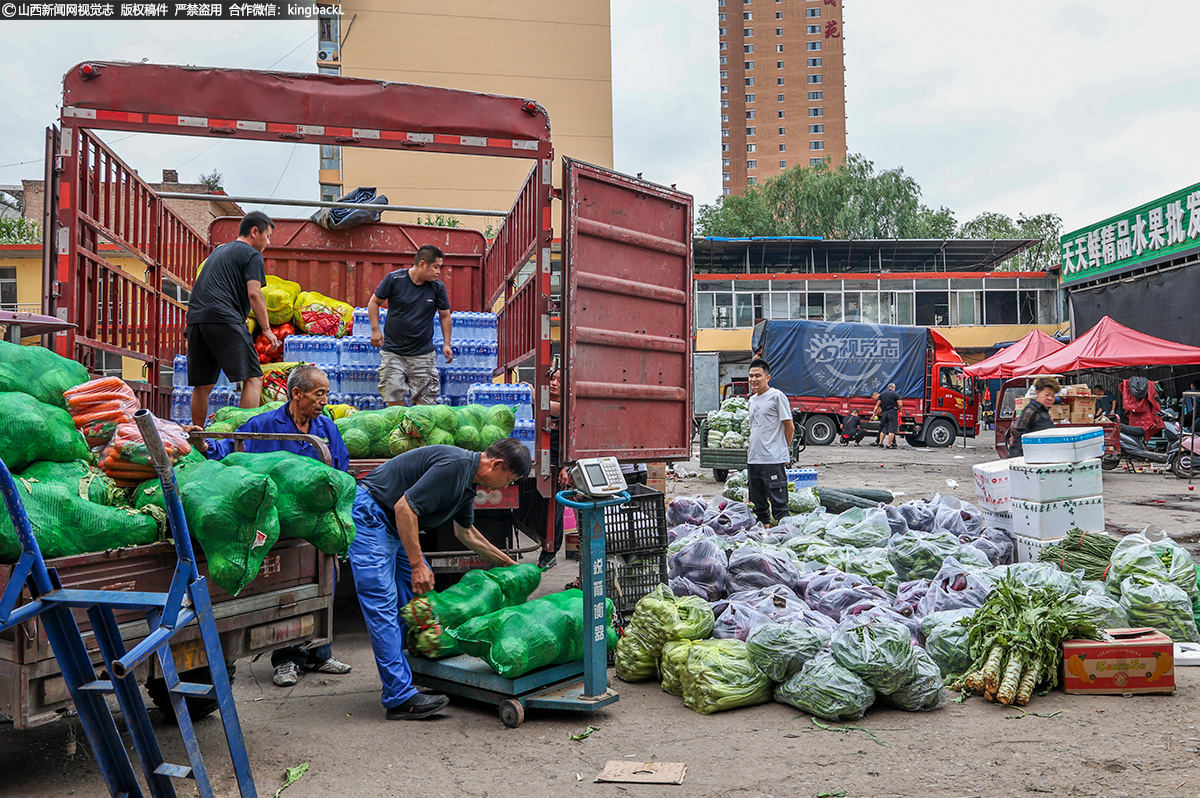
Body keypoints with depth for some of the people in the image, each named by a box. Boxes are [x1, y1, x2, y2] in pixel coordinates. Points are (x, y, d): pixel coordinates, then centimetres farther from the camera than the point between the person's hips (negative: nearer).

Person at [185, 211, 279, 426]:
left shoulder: (219, 251, 30)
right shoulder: (252, 255, 5)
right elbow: (254, 293, -7)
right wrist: (266, 329, -3)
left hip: (195, 317, 8)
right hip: (223, 318, -8)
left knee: (202, 386, 12)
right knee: (253, 378, -8)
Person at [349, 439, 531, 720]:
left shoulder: (468, 479, 9)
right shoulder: (454, 465, -23)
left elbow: (465, 532, 26)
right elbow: (404, 507, -27)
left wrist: (506, 562, 35)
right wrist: (417, 564, -23)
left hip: (395, 526, 11)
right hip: (369, 515, -11)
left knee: (419, 595, 13)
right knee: (382, 604, -11)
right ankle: (400, 698, -11)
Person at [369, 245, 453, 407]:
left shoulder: (438, 287, -1)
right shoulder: (394, 279, -6)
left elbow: (445, 315, 11)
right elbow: (374, 302, 6)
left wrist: (446, 344, 5)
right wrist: (375, 330, -2)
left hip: (423, 354, 1)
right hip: (393, 352, -1)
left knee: (424, 402, -1)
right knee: (394, 399, -3)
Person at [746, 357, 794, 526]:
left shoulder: (777, 396, -7)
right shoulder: (752, 399, 17)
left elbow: (789, 427, -6)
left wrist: (784, 449, 2)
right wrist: (751, 449, 17)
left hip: (774, 460, -8)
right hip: (753, 459, 8)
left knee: (778, 502, -6)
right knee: (758, 502, 15)